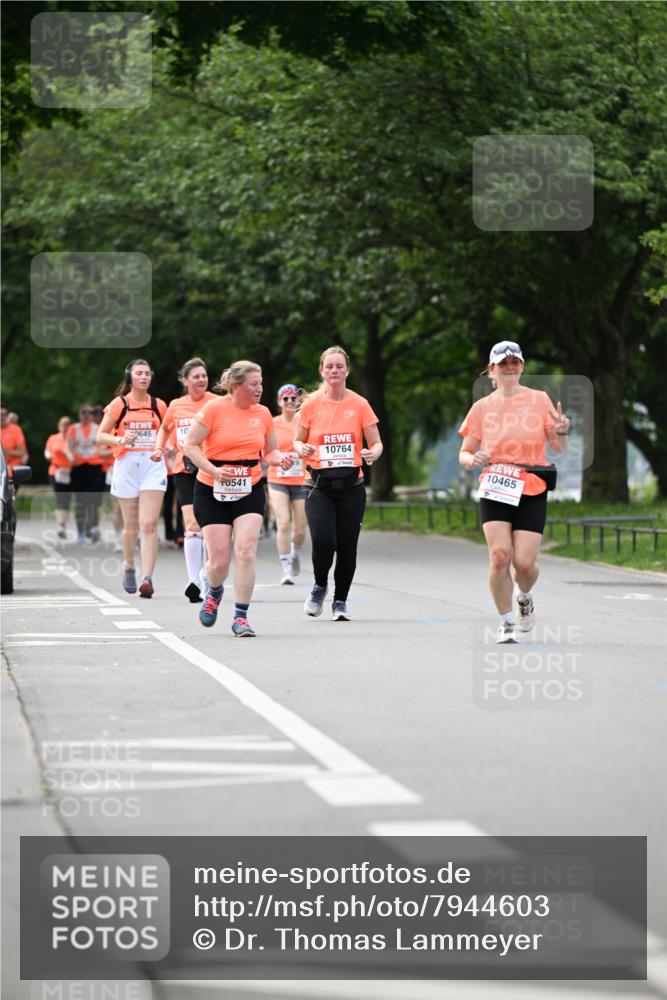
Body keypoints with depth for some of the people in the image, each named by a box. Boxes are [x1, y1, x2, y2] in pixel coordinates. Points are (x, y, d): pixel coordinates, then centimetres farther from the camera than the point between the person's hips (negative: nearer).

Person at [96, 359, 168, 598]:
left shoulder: (159, 406, 8)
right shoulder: (119, 404, 3)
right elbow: (100, 435, 4)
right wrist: (120, 439, -14)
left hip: (153, 465, 0)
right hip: (126, 464, 0)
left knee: (149, 524, -14)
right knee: (131, 525, 9)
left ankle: (147, 578, -21)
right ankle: (128, 567, 35)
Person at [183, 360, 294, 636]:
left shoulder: (262, 413, 4)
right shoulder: (214, 409, -10)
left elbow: (269, 451, 16)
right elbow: (190, 445, -9)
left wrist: (280, 458, -7)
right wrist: (213, 470, -21)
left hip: (249, 492, 3)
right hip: (212, 492, -3)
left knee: (246, 551, -15)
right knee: (219, 560, -4)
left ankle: (241, 618, -5)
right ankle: (214, 592, 33)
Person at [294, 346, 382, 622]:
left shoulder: (359, 404, 1)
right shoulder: (311, 404, 2)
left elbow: (376, 443, 5)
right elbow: (298, 441, 11)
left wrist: (372, 453, -17)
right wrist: (303, 449, -12)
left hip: (351, 485, 1)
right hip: (319, 484, -1)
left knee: (347, 545, 0)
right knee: (323, 540, -18)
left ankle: (340, 601, 20)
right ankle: (320, 586, 12)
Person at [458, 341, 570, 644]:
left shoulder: (539, 400, 5)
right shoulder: (482, 407, 8)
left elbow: (558, 447, 7)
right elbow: (464, 453, 12)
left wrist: (561, 432, -16)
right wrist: (473, 460, -12)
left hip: (532, 492, 0)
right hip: (494, 491, 0)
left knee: (524, 562, -9)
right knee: (500, 555, -17)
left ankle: (524, 597, 27)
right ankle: (506, 622, 0)